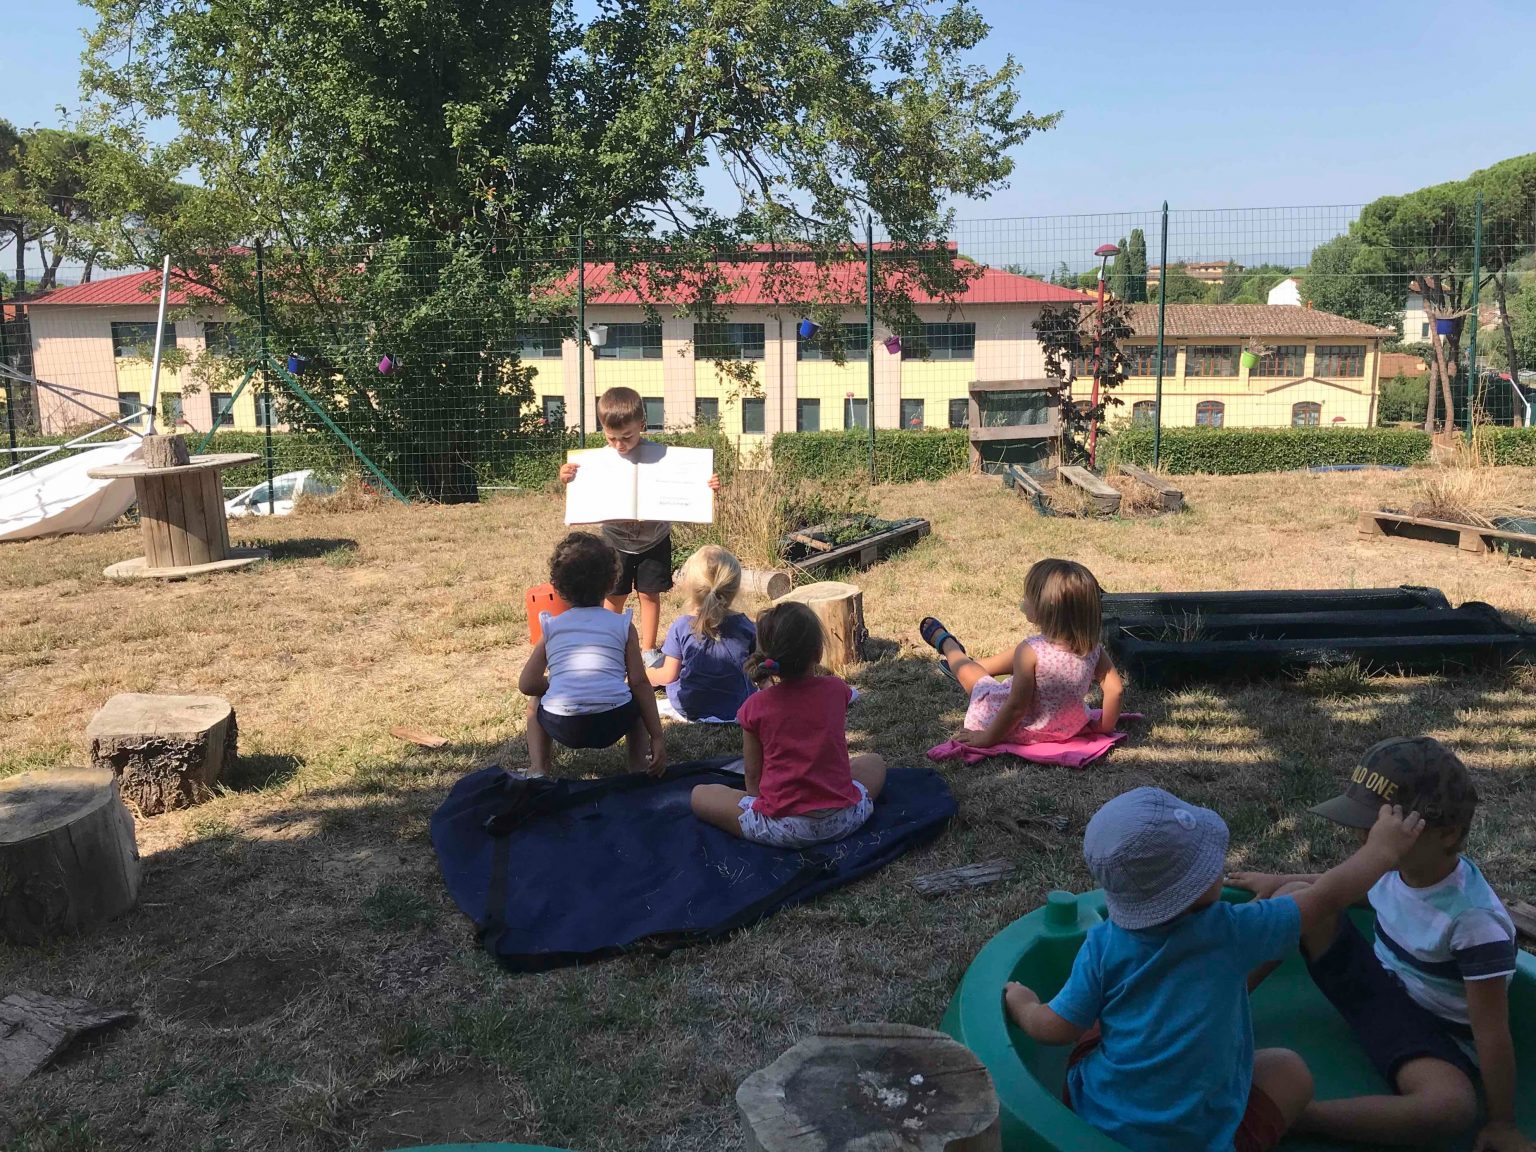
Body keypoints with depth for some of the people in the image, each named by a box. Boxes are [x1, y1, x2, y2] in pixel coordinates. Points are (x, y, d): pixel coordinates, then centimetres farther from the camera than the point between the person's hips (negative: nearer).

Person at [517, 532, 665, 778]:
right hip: (614, 724, 0)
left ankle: (538, 769, 18)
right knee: (640, 696, 34)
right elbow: (639, 683, 4)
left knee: (535, 702, 35)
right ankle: (638, 764, 17)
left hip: (562, 728, 1)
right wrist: (657, 738, 6)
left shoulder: (551, 626, 13)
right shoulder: (623, 625, 10)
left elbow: (527, 685, 8)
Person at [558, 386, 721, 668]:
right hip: (616, 539, 1)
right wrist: (567, 480, -21)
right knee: (614, 595, 11)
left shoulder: (660, 455, -17)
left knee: (649, 593, 7)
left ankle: (648, 650, 21)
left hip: (653, 538, -1)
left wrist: (708, 486, -29)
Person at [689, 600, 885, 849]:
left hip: (782, 828, -2)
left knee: (699, 794, 15)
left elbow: (752, 774, 0)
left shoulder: (755, 707, -6)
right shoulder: (837, 690, -2)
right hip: (843, 821, 2)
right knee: (874, 762, 31)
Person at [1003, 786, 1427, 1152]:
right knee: (1291, 1070, 18)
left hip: (1093, 1117, 3)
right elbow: (1327, 897, -6)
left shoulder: (1103, 944, -14)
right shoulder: (1231, 931, -18)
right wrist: (1383, 849, 9)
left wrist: (1020, 1003, 14)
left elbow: (1056, 1029, -8)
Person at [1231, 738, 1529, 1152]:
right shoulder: (1400, 864, -10)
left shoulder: (1475, 920, -30)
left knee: (1452, 1107, -41)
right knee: (1297, 898, -8)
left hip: (1428, 1030, -6)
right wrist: (1279, 882, 17)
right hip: (1374, 983, 7)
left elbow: (1491, 1030, -24)